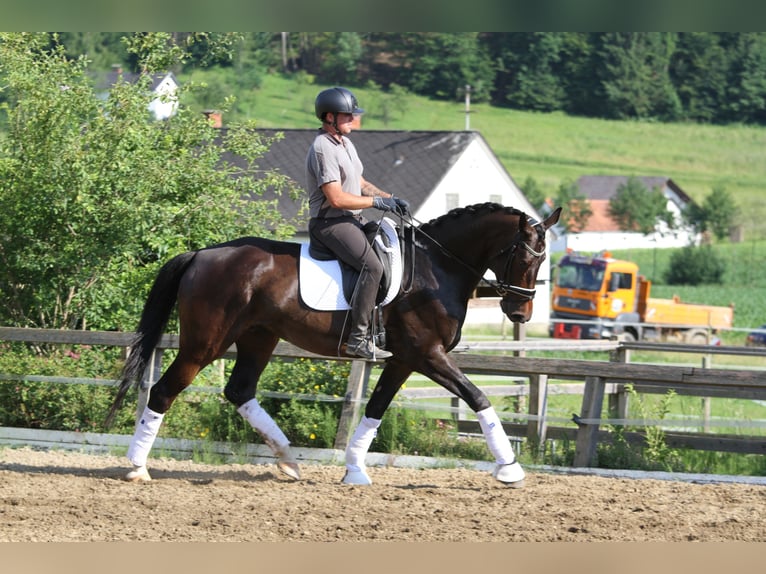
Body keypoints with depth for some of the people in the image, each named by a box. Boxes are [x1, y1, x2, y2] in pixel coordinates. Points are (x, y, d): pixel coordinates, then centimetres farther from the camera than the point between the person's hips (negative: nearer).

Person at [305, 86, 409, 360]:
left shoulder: (345, 143, 14)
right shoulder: (323, 149, -18)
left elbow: (360, 183, 22)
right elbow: (336, 198, -23)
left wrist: (389, 198, 5)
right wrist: (377, 202, -15)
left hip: (353, 220, 11)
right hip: (330, 223, -11)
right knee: (372, 266, -28)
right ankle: (358, 339, -28)